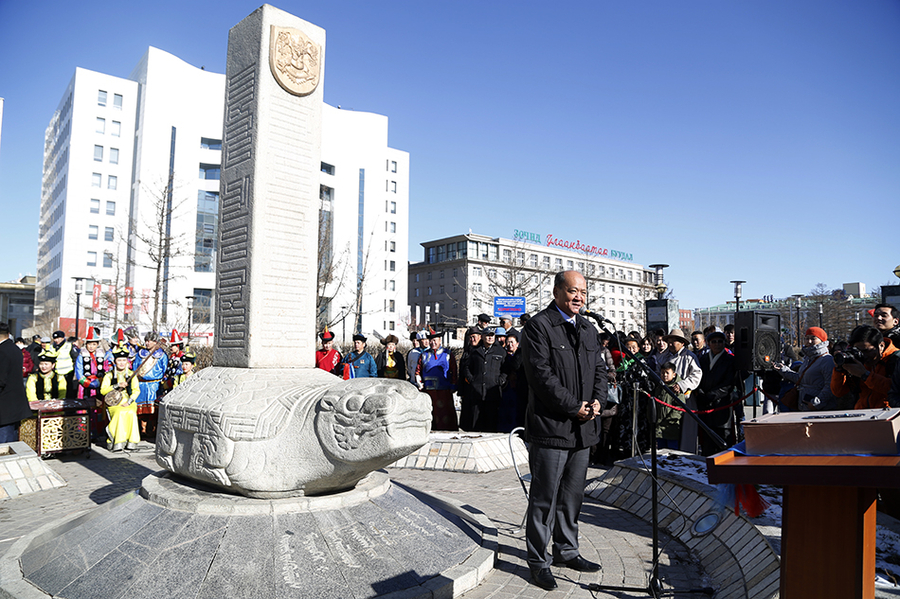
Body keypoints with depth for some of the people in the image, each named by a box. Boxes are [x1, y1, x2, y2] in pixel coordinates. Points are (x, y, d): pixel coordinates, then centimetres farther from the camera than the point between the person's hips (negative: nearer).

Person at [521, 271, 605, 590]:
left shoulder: (588, 330, 15)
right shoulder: (538, 326, -9)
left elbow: (599, 369, 17)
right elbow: (541, 374, -17)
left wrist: (597, 401, -1)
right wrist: (574, 407, -16)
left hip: (583, 428, 7)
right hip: (550, 427, -7)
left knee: (572, 495, 18)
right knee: (544, 499, 2)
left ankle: (566, 551, 33)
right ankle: (538, 561, 15)